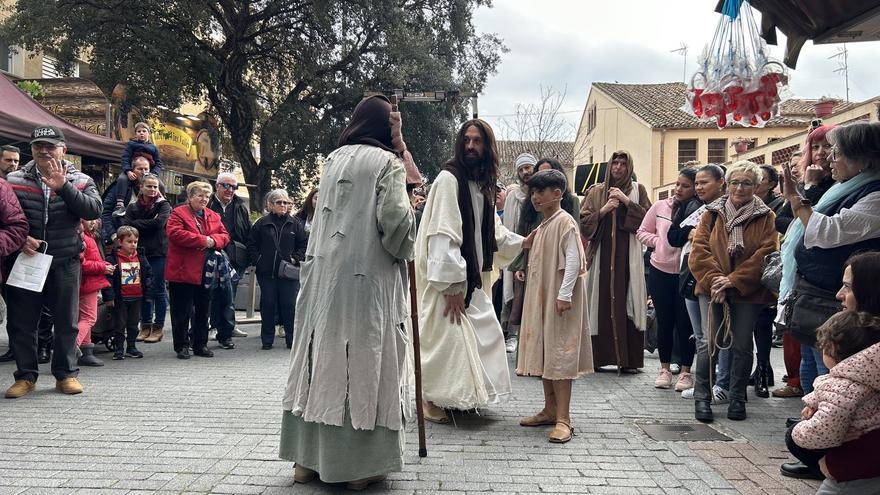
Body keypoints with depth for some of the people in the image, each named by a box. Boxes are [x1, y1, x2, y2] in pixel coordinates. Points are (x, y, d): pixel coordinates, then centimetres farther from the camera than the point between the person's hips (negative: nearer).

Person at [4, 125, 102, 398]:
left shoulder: (80, 181, 4)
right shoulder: (14, 180, 6)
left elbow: (93, 210, -12)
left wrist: (63, 187, -21)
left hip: (65, 263, -1)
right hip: (24, 261, 1)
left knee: (66, 322, 6)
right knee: (21, 322, 5)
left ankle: (66, 374, 19)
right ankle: (25, 375, 18)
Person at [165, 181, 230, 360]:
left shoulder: (213, 216, 14)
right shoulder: (178, 213, -4)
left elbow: (224, 235, 11)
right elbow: (174, 233, -19)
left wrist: (213, 240, -12)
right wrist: (202, 240, -20)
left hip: (205, 272, 6)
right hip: (183, 271, -6)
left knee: (202, 310, 12)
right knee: (182, 311, 1)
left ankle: (200, 345, 22)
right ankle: (182, 346, 10)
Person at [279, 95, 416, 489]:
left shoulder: (333, 159, 14)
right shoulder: (387, 162, -4)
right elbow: (394, 219, -16)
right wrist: (404, 249, 5)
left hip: (324, 275, 6)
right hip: (368, 277, -6)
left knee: (323, 360, 10)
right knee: (363, 362, -1)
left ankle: (308, 458, 15)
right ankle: (359, 464, 3)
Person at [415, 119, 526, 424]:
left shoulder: (482, 184, 12)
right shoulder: (449, 178, -14)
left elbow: (492, 231, 20)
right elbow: (443, 234, -21)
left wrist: (523, 243, 6)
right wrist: (452, 285, -25)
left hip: (472, 276, 9)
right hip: (447, 277, -9)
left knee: (483, 334, 13)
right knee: (447, 334, -5)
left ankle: (464, 396, 28)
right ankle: (432, 400, 10)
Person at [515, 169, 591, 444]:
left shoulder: (565, 221, -11)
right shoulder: (542, 226, 16)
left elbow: (573, 259, -19)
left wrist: (565, 294, -23)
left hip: (559, 299, -9)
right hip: (540, 298, 9)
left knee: (559, 355, -9)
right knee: (543, 353, 12)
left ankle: (563, 419, -6)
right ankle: (550, 410, 22)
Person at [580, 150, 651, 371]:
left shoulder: (638, 190, 12)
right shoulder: (596, 192, 14)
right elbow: (583, 222, 6)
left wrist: (627, 201, -7)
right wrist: (603, 210, -8)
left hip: (628, 256, -1)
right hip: (601, 255, 1)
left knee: (627, 304, -6)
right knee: (601, 303, -3)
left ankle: (629, 359, -2)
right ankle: (598, 356, 3)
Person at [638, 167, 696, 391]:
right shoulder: (660, 207, 3)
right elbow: (642, 232, 12)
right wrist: (658, 241, -4)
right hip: (660, 272, 3)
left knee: (685, 323, 4)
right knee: (664, 321, 12)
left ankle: (685, 371, 18)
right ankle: (664, 368, 25)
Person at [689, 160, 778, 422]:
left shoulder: (766, 217, 1)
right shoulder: (712, 213, 5)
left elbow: (765, 254, -9)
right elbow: (699, 250, -2)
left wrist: (733, 280, -16)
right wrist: (714, 279, -16)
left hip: (747, 291, 0)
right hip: (712, 289, 1)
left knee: (742, 345, 6)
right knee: (710, 341, -3)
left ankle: (737, 398, 19)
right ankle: (701, 396, 8)